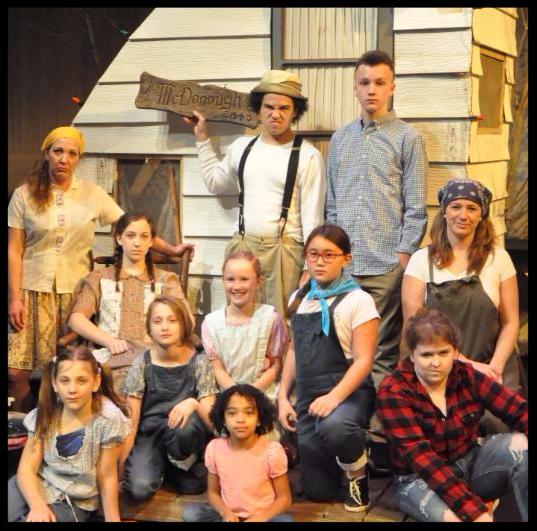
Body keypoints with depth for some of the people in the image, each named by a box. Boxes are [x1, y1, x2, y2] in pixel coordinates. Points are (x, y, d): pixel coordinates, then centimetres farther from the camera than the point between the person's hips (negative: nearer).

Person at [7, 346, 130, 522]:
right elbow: (26, 469, -9)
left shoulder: (108, 419, -18)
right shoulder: (45, 413, -6)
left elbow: (106, 478, -9)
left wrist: (113, 520, -8)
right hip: (36, 488, 3)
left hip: (74, 501, -3)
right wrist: (37, 505, -26)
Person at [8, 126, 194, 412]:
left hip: (75, 291, 1)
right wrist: (14, 298, -6)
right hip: (33, 290, -1)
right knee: (17, 371, -5)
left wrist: (170, 249, -7)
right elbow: (14, 250, 1)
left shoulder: (92, 194, 5)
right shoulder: (25, 194, 2)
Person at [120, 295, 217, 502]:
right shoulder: (142, 364, -7)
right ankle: (160, 465, 6)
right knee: (138, 489, -28)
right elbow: (131, 422, -7)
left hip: (184, 437, 0)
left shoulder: (199, 363, -8)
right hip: (149, 434, 0)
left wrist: (193, 403, -35)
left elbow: (212, 420, -14)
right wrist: (120, 467, -12)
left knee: (185, 424, -36)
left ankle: (176, 467, -4)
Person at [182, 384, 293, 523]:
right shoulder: (214, 448, -6)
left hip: (262, 516, -3)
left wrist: (260, 518, -23)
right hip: (229, 515, 3)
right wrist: (225, 512, -15)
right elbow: (213, 491, 6)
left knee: (286, 520, -35)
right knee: (190, 513, -23)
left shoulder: (272, 450, -14)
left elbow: (284, 498, -6)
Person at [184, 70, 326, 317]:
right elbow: (215, 182, 28)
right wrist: (202, 138, 28)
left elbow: (312, 216, -6)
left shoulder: (308, 156, -5)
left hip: (283, 251, -5)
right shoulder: (242, 147, 10)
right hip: (241, 247, 5)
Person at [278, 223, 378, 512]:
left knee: (334, 426, -42)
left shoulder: (358, 300, -9)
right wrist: (283, 397, 7)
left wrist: (334, 397, -28)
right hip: (308, 395, 5)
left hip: (349, 392, -5)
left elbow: (364, 361, -14)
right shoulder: (298, 299, 9)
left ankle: (357, 472, -8)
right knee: (318, 491, 5)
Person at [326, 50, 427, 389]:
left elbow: (416, 208, -2)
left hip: (386, 265, -4)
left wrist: (403, 256, -9)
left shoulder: (408, 138, 2)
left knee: (382, 354, 0)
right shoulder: (339, 139, 15)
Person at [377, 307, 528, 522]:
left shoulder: (467, 377, -4)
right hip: (420, 478, -4)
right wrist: (474, 510, -35)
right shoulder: (393, 392, -17)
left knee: (520, 445, -21)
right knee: (454, 517, -36)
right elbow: (421, 456, -26)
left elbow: (519, 411, -10)